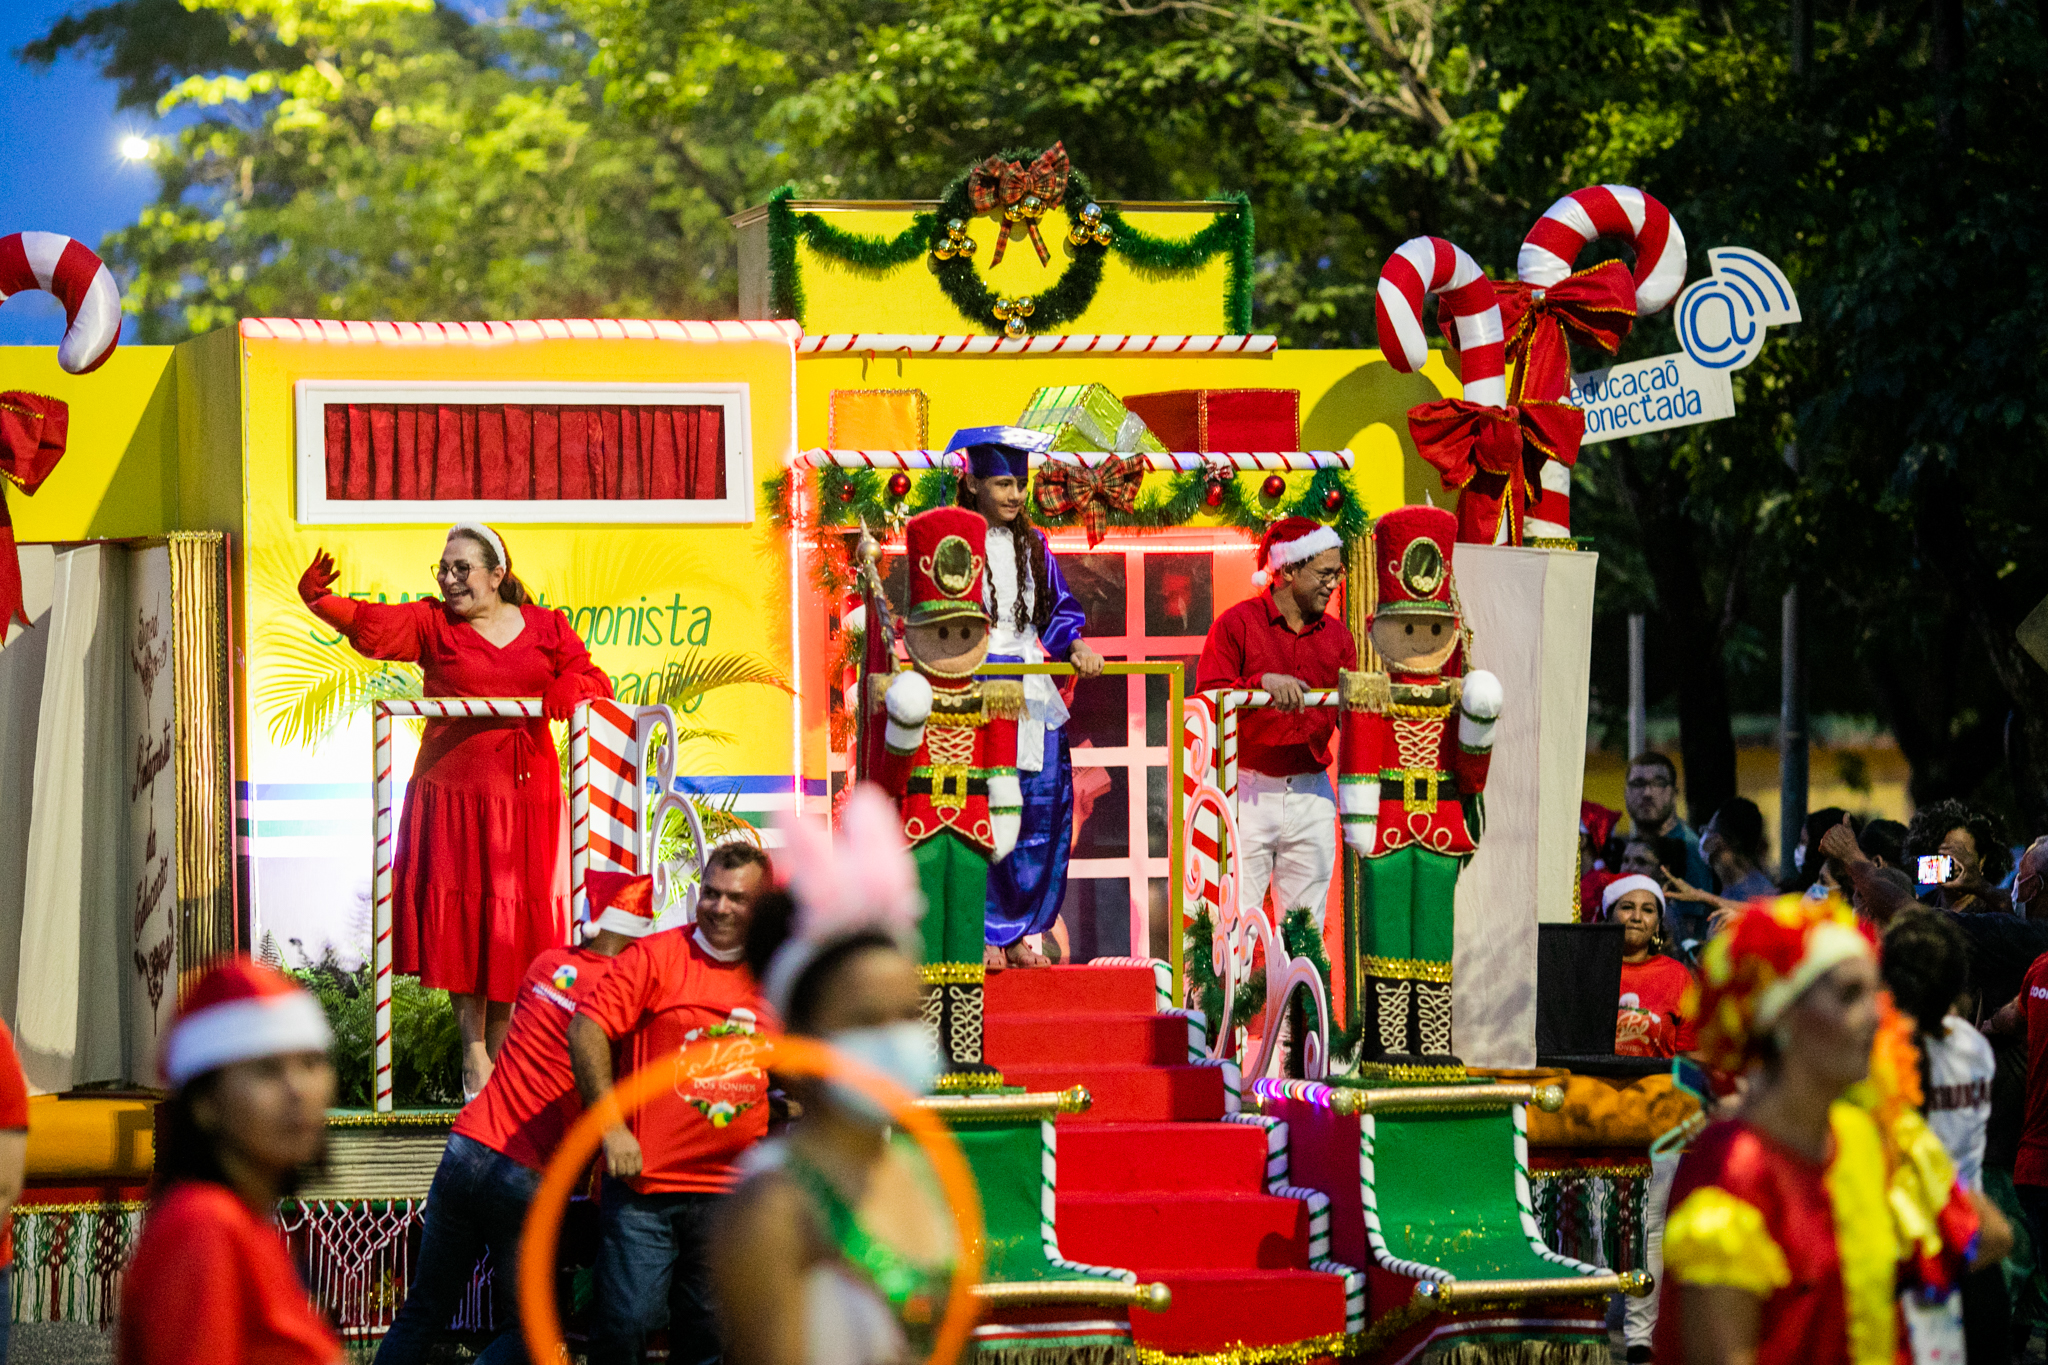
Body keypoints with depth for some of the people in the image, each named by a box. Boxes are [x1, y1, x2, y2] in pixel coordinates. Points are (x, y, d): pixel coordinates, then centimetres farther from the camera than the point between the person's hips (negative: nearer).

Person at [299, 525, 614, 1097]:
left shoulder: (545, 627, 9)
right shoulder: (432, 624, 3)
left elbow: (594, 681, 9)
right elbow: (373, 626, -13)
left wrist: (567, 692, -14)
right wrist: (320, 599, -33)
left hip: (527, 792, 2)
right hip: (453, 788, -2)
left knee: (517, 920, 3)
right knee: (460, 915, -6)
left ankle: (501, 1050, 13)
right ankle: (473, 1055, 1)